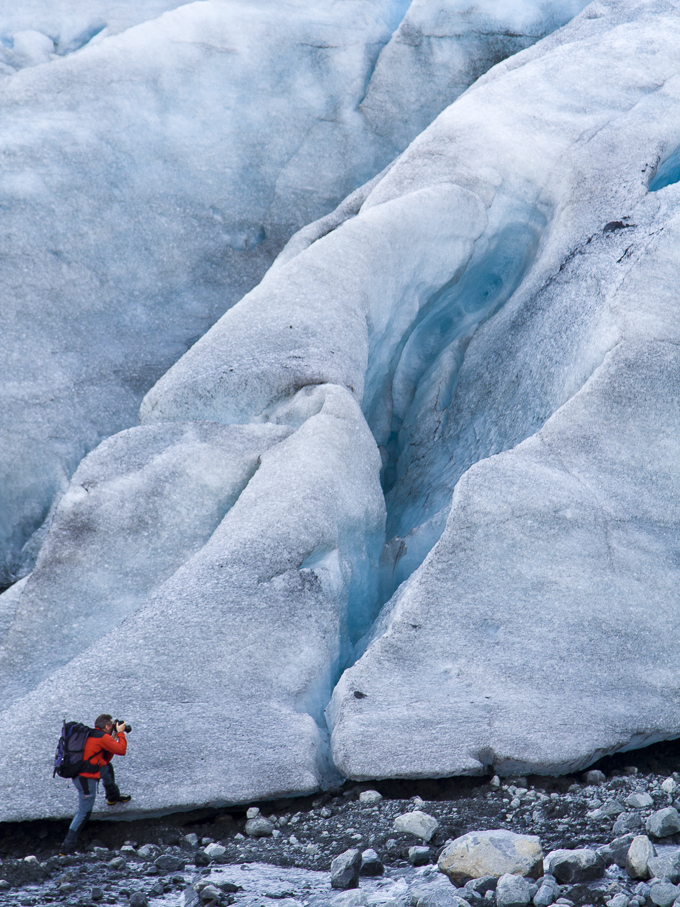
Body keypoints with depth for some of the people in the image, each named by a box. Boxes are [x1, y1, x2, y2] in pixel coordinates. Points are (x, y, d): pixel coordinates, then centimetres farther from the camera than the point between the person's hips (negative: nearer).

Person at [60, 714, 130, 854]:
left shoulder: (91, 735, 16)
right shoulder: (103, 737, -11)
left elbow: (104, 759, 24)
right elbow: (122, 750, -7)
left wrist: (113, 738, 20)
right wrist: (120, 733, 6)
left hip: (77, 774, 9)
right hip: (86, 780, -9)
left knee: (107, 767, 28)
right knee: (84, 813, -1)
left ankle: (113, 796, 44)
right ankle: (67, 847, -2)